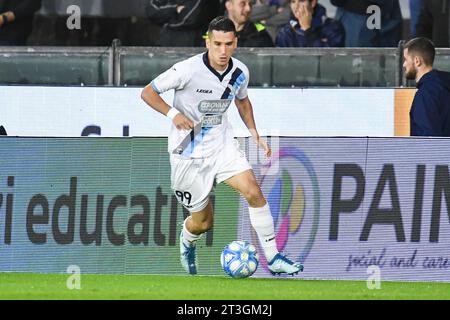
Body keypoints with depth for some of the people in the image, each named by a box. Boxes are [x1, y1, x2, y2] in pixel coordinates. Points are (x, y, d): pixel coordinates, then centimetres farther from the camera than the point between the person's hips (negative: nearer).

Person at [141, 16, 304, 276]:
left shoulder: (240, 72, -4)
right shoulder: (188, 70, -21)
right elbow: (148, 93, -13)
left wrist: (254, 133, 8)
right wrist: (174, 114, -28)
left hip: (222, 145, 4)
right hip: (189, 154, -4)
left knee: (253, 191, -19)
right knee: (203, 223, 5)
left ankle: (273, 259, -12)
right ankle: (187, 243, 43)